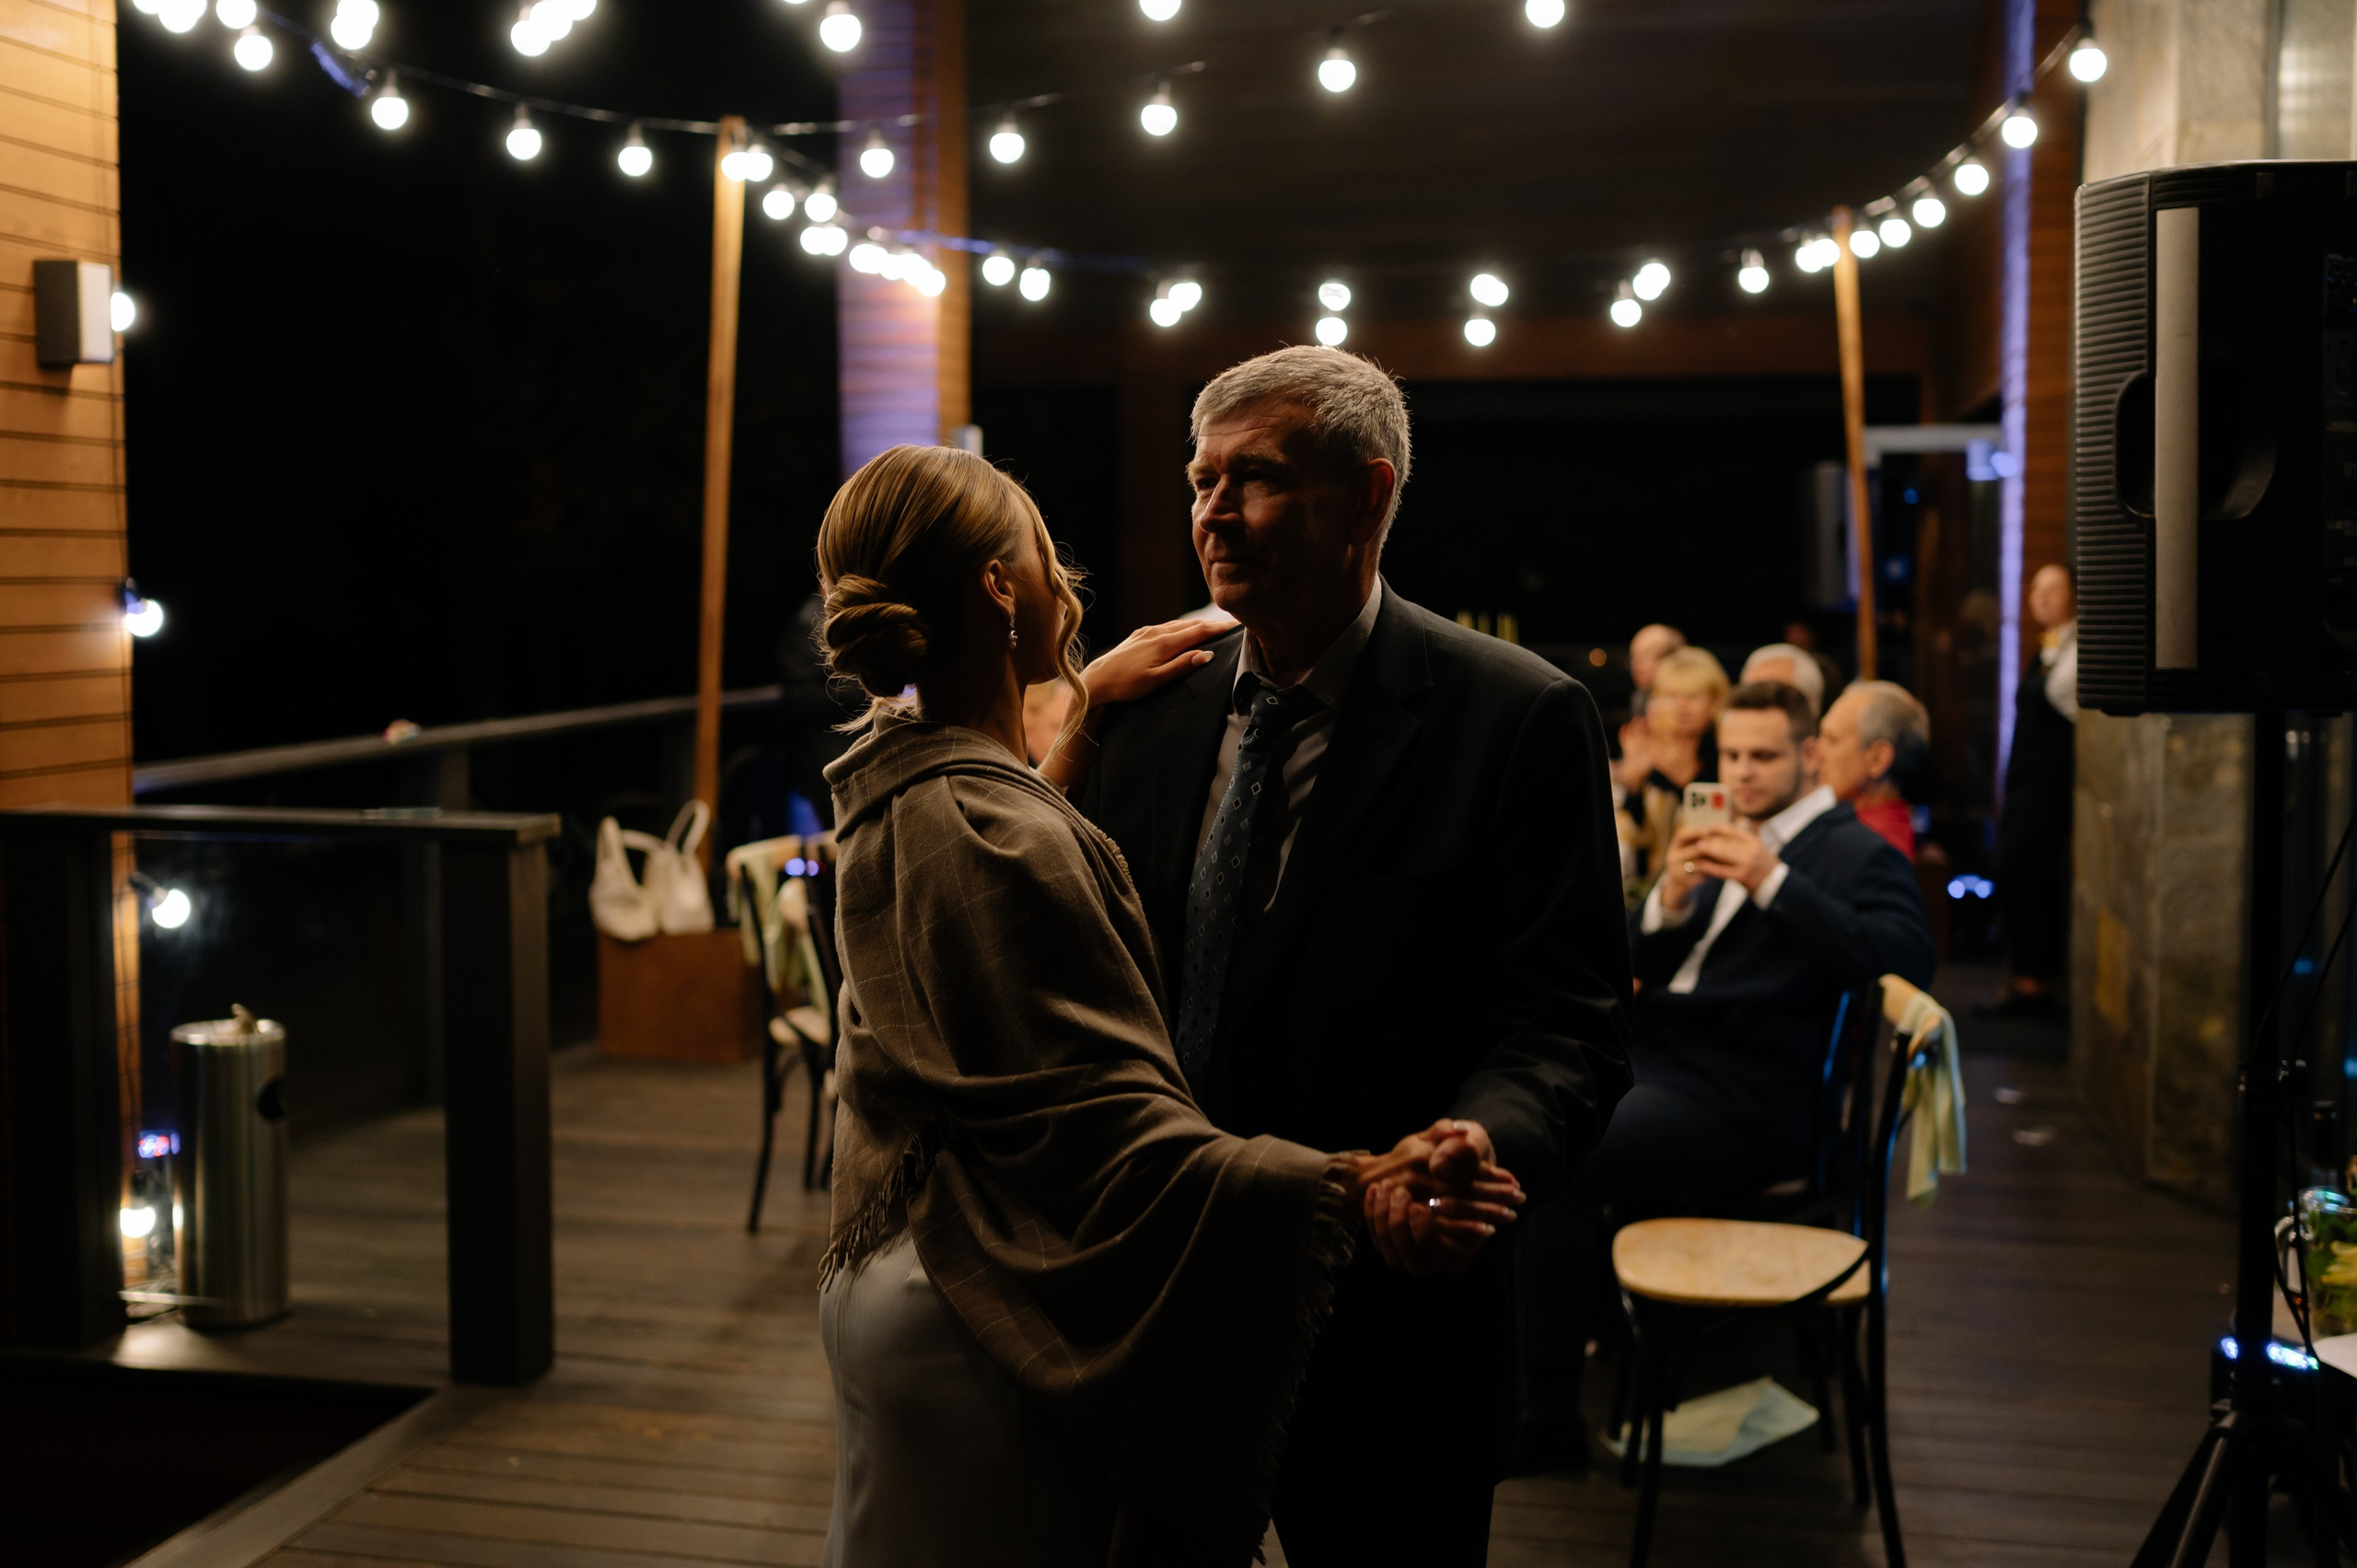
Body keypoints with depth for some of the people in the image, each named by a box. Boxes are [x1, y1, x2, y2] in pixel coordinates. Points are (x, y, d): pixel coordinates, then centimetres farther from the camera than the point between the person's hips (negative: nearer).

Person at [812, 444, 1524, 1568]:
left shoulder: (884, 781, 4)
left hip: (884, 1267, 10)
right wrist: (1343, 1188, -36)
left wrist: (1085, 694, 30)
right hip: (984, 1320, -10)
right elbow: (1106, 1128, -29)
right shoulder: (999, 840, -26)